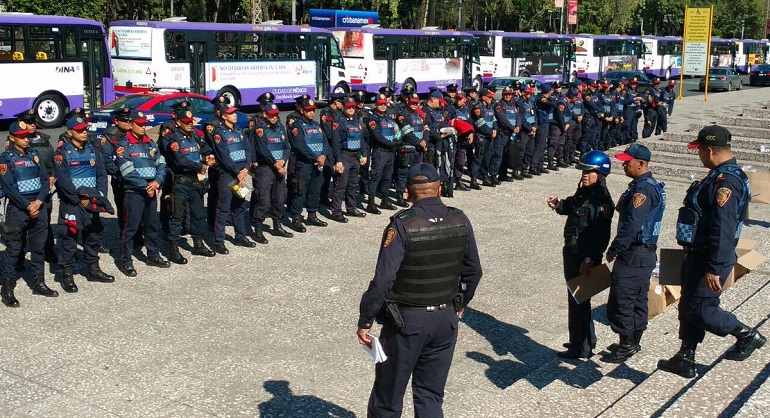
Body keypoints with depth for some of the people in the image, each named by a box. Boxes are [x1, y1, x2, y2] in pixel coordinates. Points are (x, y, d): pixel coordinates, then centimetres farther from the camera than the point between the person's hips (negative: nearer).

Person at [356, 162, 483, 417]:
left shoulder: (402, 227, -19)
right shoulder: (461, 222, -3)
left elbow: (382, 281, -21)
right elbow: (473, 271, 7)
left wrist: (364, 321, -11)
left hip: (407, 322, -4)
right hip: (446, 320, 5)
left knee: (388, 396, 12)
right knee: (431, 397, 15)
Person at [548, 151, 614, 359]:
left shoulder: (602, 200, -19)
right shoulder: (583, 193, 9)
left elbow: (601, 235, -23)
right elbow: (571, 207, 22)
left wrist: (589, 260, -25)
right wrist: (559, 204, 1)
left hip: (585, 256, -10)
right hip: (572, 252, 10)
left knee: (578, 300, -1)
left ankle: (580, 348, 11)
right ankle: (588, 339, 37)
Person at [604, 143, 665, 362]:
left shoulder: (643, 189, -20)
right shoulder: (651, 186, 13)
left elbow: (631, 225, -25)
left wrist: (614, 250, -17)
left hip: (633, 256, -10)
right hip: (646, 253, 10)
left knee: (621, 300, -3)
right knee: (638, 299, 17)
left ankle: (626, 344, 6)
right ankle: (634, 342, 27)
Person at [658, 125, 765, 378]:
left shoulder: (726, 181, -23)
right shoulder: (720, 176, 11)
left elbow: (723, 230, -28)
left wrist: (714, 269, -28)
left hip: (710, 259, -10)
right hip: (698, 254, 10)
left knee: (700, 310, -3)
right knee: (688, 307, 14)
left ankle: (748, 336, 16)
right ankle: (685, 359, 22)